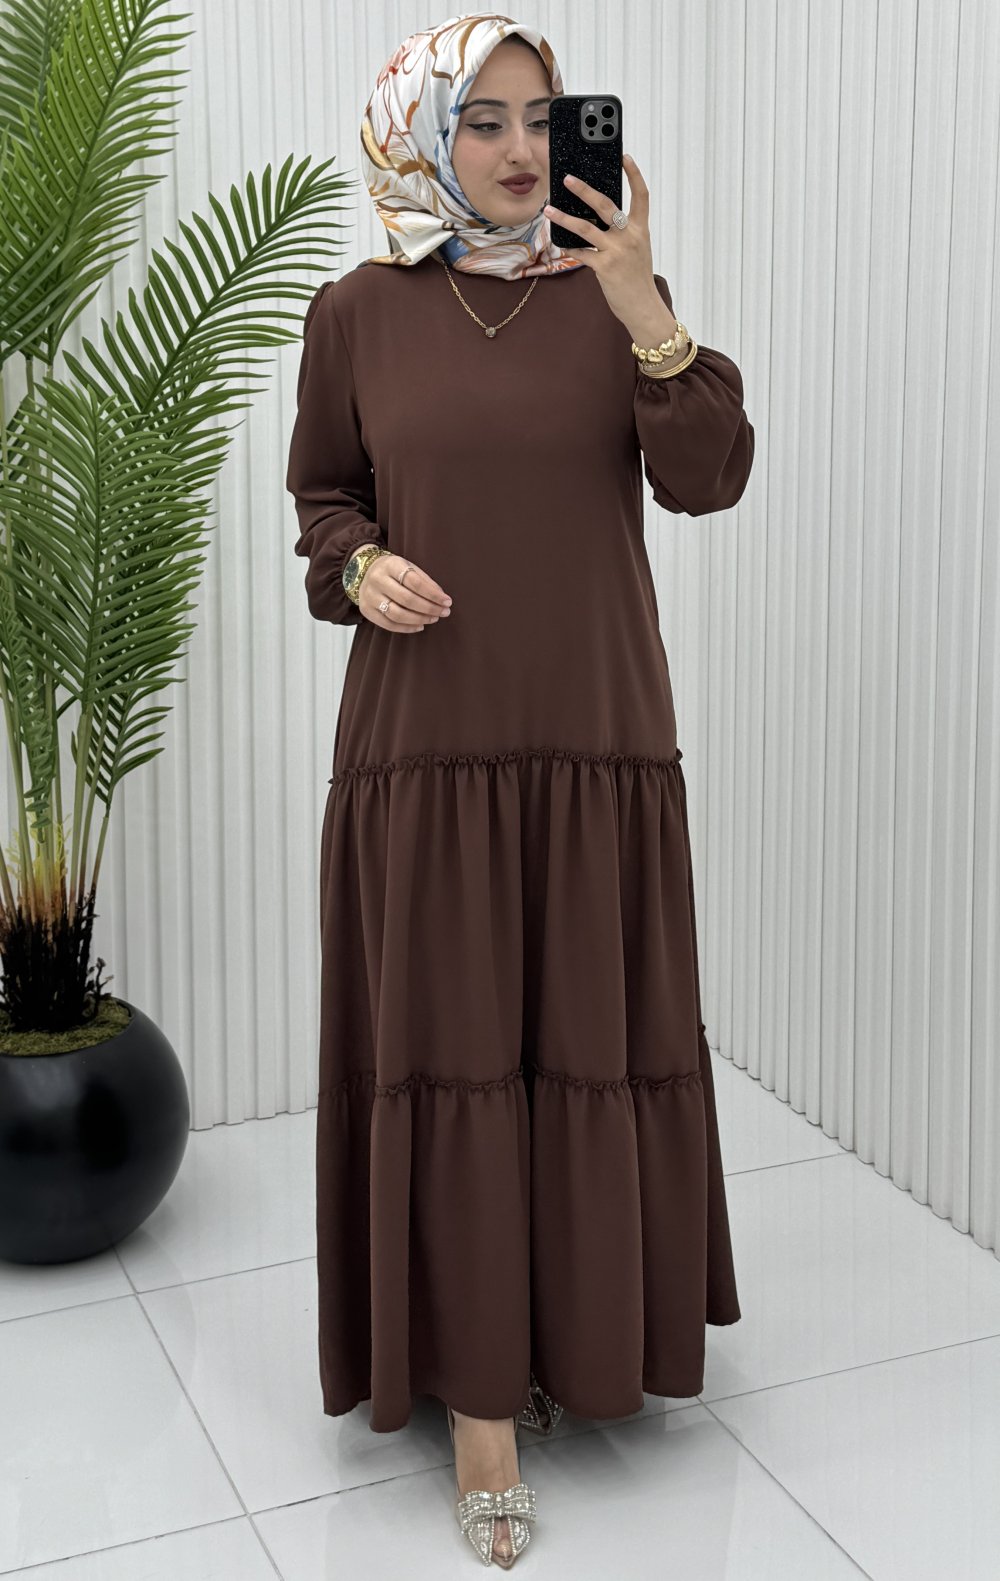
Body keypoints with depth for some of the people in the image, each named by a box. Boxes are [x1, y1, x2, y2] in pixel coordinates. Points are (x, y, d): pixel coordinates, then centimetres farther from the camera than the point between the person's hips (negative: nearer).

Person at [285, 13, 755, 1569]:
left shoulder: (611, 294, 4)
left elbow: (708, 480, -6)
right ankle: (480, 1391, 12)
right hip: (425, 739, -1)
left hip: (597, 738, 1)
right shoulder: (357, 314, 3)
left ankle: (586, 1325, 31)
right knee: (445, 1055, 1)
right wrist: (361, 567, -9)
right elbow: (323, 496, 12)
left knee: (593, 1042, 9)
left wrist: (645, 314, -18)